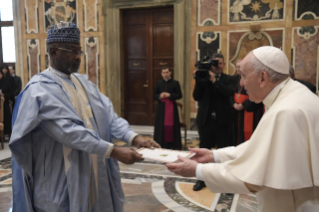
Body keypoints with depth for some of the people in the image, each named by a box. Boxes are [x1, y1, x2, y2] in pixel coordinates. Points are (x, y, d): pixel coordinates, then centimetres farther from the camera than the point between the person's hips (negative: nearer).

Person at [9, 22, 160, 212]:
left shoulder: (84, 82, 10)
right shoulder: (40, 89, -14)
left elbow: (108, 115, 0)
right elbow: (69, 131, -25)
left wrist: (134, 138, -15)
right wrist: (114, 151, -29)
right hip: (61, 183, -7)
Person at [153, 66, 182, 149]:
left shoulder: (175, 83, 0)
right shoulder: (159, 83, 8)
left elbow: (180, 95, -3)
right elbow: (154, 95, 10)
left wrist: (170, 95, -16)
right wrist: (160, 96, -12)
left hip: (172, 107, -2)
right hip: (161, 107, 2)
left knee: (171, 126, -3)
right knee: (161, 126, 2)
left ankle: (172, 145, 6)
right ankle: (160, 145, 11)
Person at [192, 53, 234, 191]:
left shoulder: (228, 79, 3)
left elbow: (229, 93, -17)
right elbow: (196, 97, -4)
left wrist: (214, 81, -19)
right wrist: (198, 80, -15)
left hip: (222, 121, -1)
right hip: (206, 120, 1)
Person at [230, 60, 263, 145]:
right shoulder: (236, 78, 10)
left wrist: (243, 105, -14)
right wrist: (234, 104, -6)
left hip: (250, 112, -6)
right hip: (237, 112, 6)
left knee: (247, 134, -3)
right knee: (237, 134, 11)